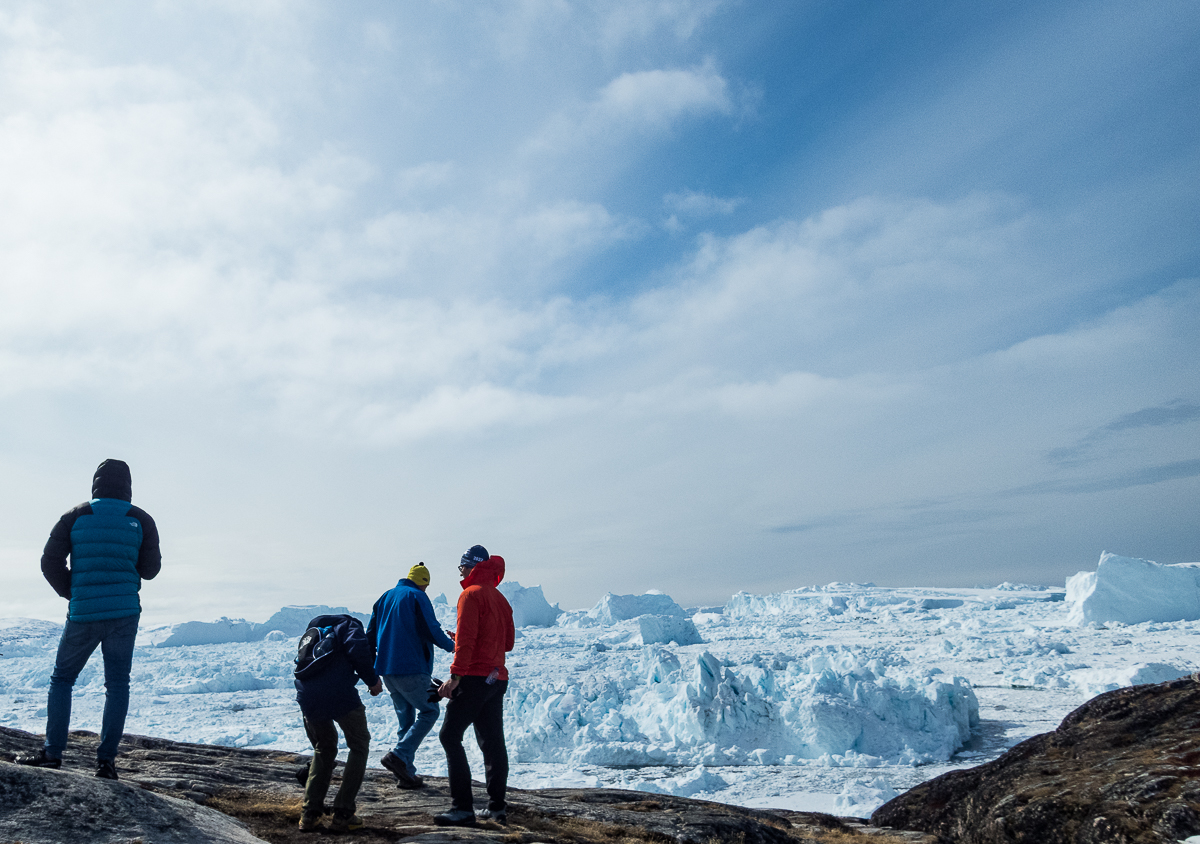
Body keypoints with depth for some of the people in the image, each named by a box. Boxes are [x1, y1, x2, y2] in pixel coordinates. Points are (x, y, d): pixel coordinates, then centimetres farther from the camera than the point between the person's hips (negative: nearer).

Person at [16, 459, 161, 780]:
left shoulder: (75, 517, 0)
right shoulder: (141, 521, 0)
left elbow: (50, 563, 0)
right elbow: (150, 569, 2)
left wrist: (71, 594, 13)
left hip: (83, 615, 0)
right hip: (125, 614, 0)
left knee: (62, 679, 16)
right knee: (117, 685, 5)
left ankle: (53, 752, 13)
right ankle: (106, 760, 5)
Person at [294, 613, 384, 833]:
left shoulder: (314, 629, 30)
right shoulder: (349, 625, 10)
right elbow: (358, 651, -11)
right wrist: (373, 680, 2)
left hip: (307, 698, 6)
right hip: (339, 694, -6)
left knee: (323, 749, 28)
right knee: (359, 746, 14)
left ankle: (309, 814, 20)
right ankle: (342, 814, 8)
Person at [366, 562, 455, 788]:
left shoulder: (385, 597, 15)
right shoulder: (417, 597, -7)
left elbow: (370, 635, 17)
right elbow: (431, 631, -14)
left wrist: (371, 669, 23)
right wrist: (451, 646, 3)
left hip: (387, 671, 8)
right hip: (411, 669, -8)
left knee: (405, 718, 14)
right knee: (429, 711, 3)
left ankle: (407, 774, 12)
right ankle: (398, 755, -12)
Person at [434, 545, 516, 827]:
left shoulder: (471, 594, -8)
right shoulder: (499, 598, 16)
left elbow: (466, 639, -18)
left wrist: (455, 675, -19)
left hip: (474, 677, -8)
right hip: (497, 677, 8)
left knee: (450, 736, -3)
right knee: (492, 742, 11)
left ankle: (462, 808, -7)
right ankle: (497, 807, 14)